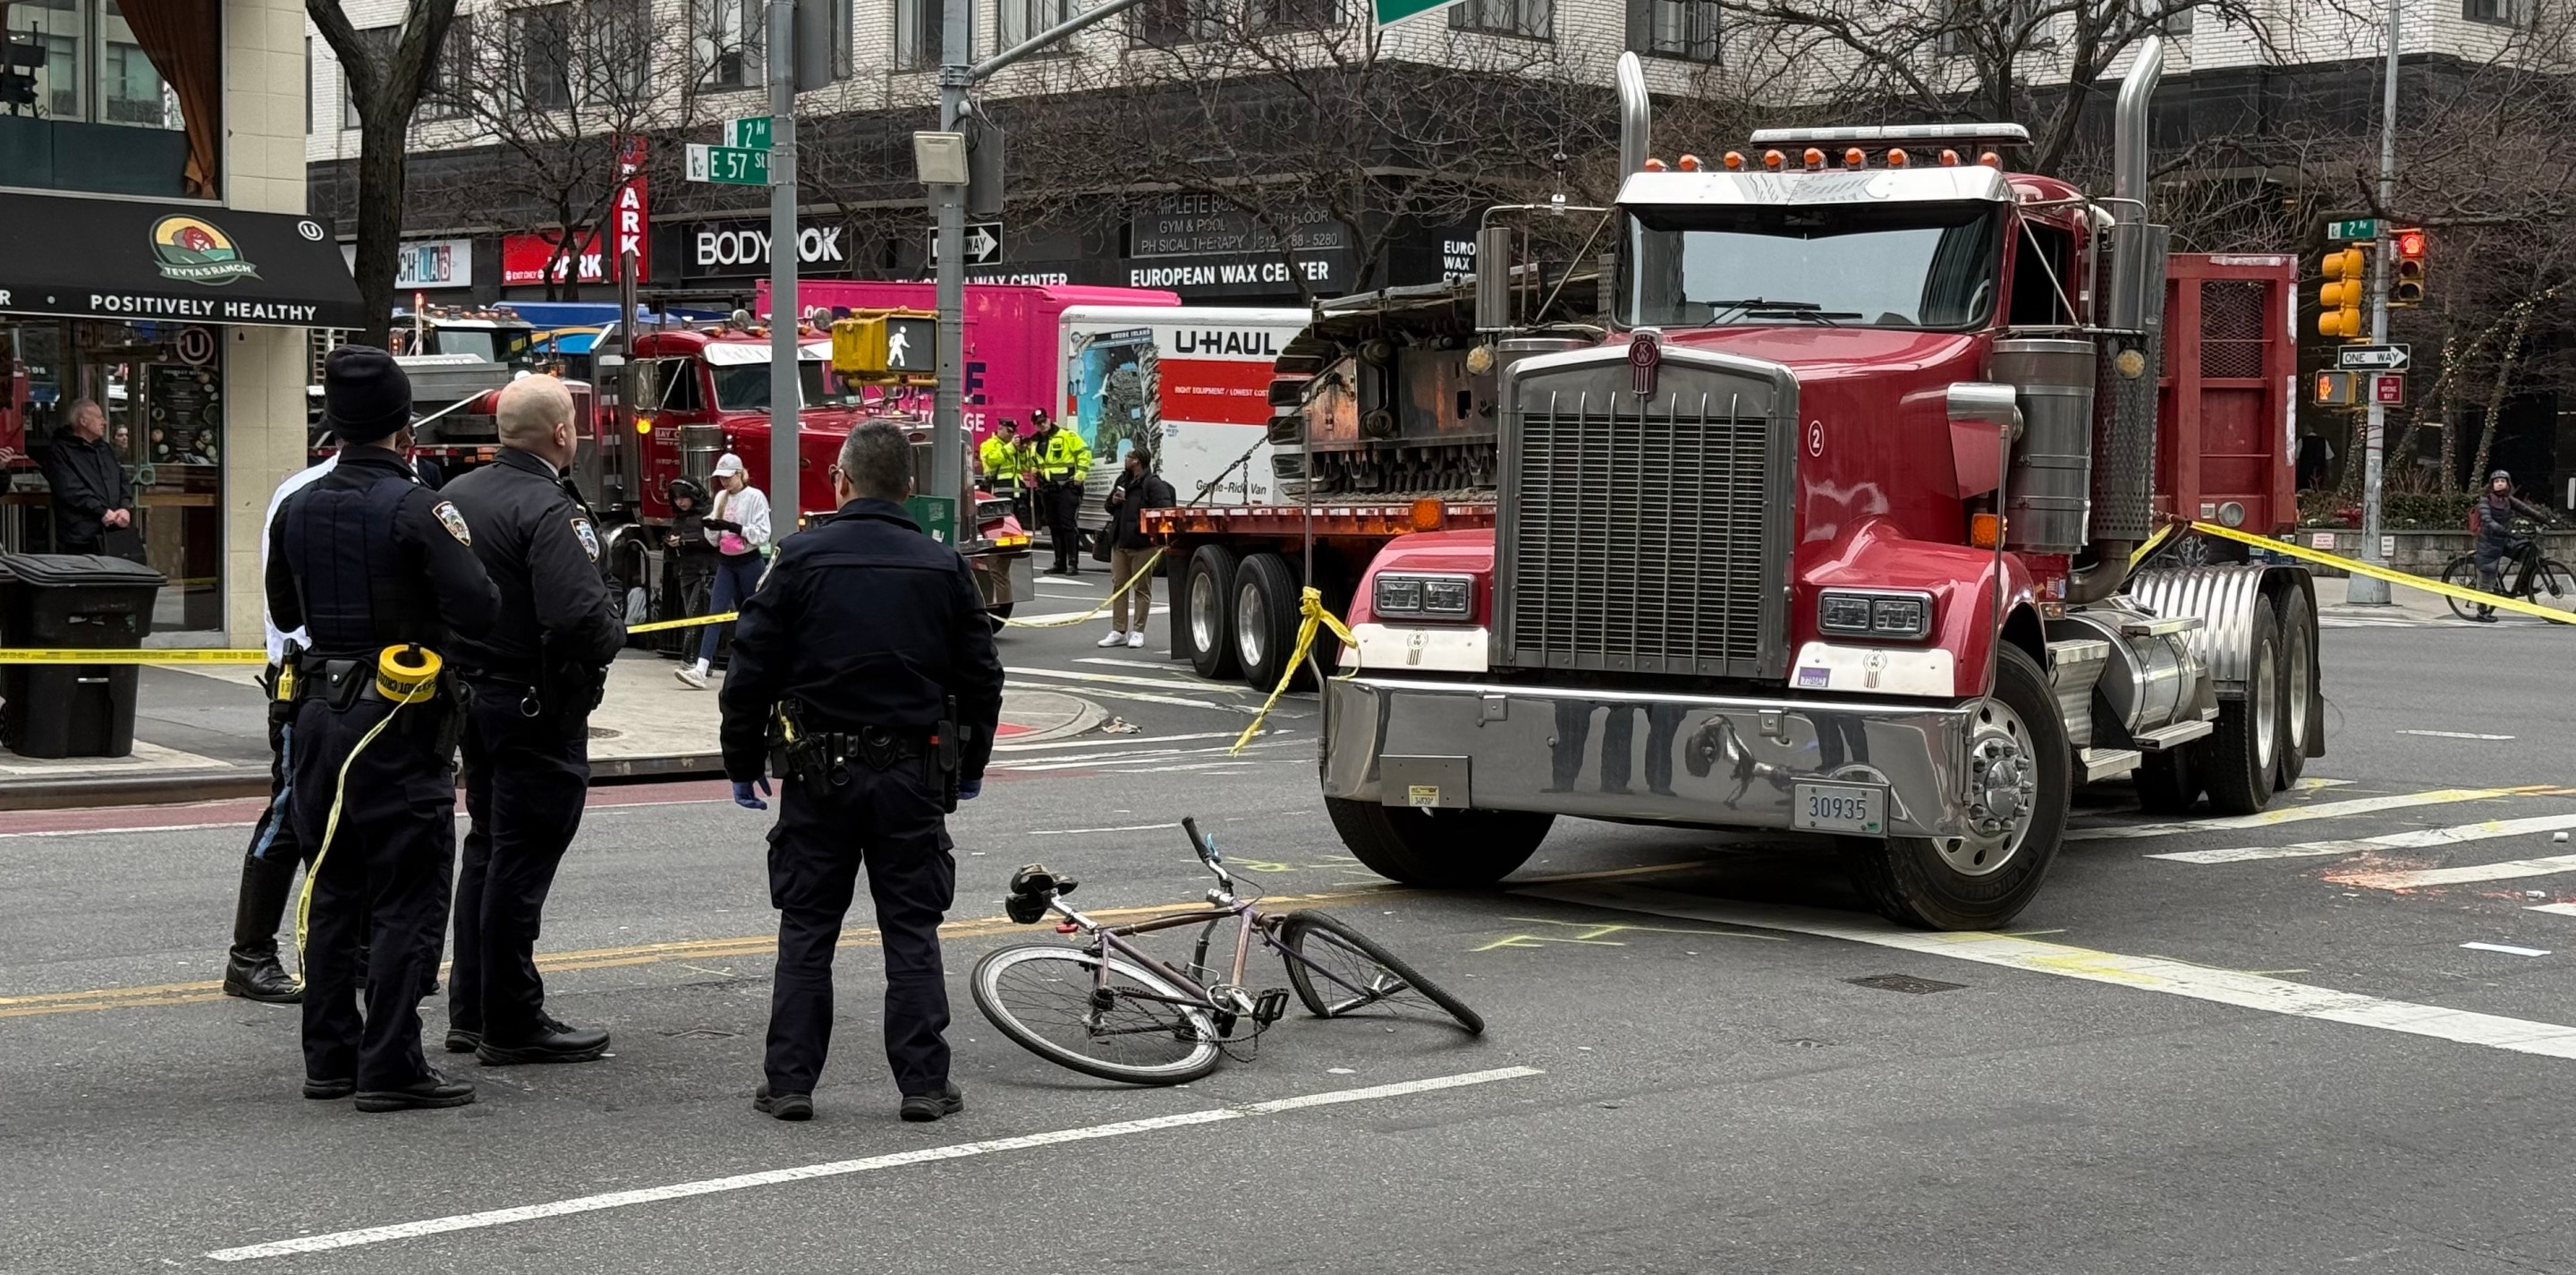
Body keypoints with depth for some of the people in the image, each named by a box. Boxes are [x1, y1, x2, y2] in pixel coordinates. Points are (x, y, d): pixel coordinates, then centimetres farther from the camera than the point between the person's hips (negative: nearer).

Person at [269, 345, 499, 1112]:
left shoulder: (299, 509, 6)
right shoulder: (415, 508, -15)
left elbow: (284, 613, 17)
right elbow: (478, 612, -20)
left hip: (320, 712, 7)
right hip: (398, 725, -7)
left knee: (334, 895, 15)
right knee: (406, 901, -1)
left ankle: (328, 1058, 19)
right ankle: (390, 1068, -2)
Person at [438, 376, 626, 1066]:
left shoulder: (456, 496, 7)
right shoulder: (550, 510, -20)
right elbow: (580, 613, -30)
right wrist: (610, 639, -10)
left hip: (471, 693, 9)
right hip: (537, 705, -9)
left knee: (487, 849, 18)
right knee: (522, 859, -2)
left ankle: (470, 1011, 25)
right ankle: (511, 1025, 4)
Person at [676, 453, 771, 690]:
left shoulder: (755, 497, -9)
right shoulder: (721, 497, 9)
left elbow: (762, 534, -15)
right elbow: (714, 539, 13)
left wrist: (733, 527, -23)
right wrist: (711, 526, -9)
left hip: (749, 562, -5)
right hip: (726, 563, 5)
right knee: (715, 614, -6)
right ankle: (701, 669, -17)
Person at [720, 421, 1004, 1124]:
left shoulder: (801, 560, -5)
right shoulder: (943, 568, 2)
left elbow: (752, 670, -4)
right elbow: (981, 677, 8)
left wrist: (742, 762, 8)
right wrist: (969, 765, 21)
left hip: (821, 775, -1)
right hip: (914, 772, 1)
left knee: (806, 931, 7)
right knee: (912, 932, 7)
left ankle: (789, 1081, 7)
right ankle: (924, 1084, 6)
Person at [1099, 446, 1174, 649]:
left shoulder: (1153, 484, -11)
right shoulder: (1123, 480, 16)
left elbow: (1164, 510, -19)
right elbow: (1110, 508, 26)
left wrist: (1146, 527, -23)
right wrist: (1113, 501, 4)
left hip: (1141, 544, -8)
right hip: (1120, 542, 8)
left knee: (1142, 588, 1)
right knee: (1118, 586, 9)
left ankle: (1138, 632, 6)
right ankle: (1119, 631, 14)